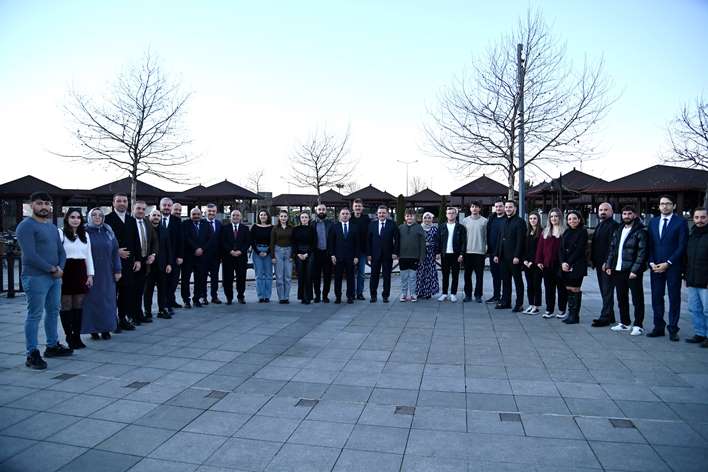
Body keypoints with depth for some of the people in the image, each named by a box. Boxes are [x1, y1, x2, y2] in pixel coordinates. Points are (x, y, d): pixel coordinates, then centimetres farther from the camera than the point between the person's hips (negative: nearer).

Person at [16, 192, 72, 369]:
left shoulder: (52, 227, 16)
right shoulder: (26, 226, -9)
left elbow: (61, 251, 15)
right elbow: (30, 255, -17)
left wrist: (60, 268, -3)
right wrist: (52, 269, -12)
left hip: (55, 277, 8)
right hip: (36, 278, -8)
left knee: (53, 312, 14)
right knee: (35, 315, -3)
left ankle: (52, 346, 27)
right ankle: (32, 354, 5)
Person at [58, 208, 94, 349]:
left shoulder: (85, 235, 13)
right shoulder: (60, 233, -3)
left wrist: (90, 274, 7)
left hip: (81, 271, 5)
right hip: (66, 271, -5)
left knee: (78, 306, 7)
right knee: (66, 306, 1)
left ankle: (77, 336, 13)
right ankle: (69, 337, 8)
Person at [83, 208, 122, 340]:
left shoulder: (108, 232, 7)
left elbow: (115, 252, 7)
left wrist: (118, 270, 2)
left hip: (106, 274, 3)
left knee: (107, 299, 4)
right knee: (91, 300, 1)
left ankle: (106, 328, 12)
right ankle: (93, 329, 11)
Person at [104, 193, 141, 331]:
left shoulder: (132, 220, 15)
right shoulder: (107, 219, -2)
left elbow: (136, 241, 13)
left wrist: (137, 259, 7)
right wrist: (116, 251, -15)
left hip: (128, 261, 5)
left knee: (127, 290, 6)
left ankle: (123, 318, 16)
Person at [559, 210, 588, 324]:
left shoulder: (582, 232, -3)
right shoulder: (566, 232, 14)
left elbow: (579, 250, -10)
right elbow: (562, 249, 8)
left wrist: (569, 263, -13)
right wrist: (563, 263, -7)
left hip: (577, 265, -5)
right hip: (565, 266, 6)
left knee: (574, 289, -4)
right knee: (568, 289, 6)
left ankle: (575, 316, 3)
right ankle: (570, 314, 12)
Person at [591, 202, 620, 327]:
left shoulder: (614, 225, -10)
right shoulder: (599, 226, 19)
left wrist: (607, 262, -20)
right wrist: (593, 260, 13)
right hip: (599, 264, 9)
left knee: (607, 291, -4)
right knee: (604, 291, 12)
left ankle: (605, 317, -1)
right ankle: (609, 316, 20)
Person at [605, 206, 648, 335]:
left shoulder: (640, 232, -6)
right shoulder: (618, 231, 14)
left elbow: (642, 252, -13)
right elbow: (612, 249, 15)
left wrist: (635, 270, -19)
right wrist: (609, 265, 5)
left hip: (632, 272, -6)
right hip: (618, 270, 7)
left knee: (637, 299, 2)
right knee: (621, 298, 14)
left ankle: (638, 325, 10)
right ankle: (624, 322, 26)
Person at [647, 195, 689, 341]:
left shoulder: (681, 222, -2)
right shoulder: (653, 222, 11)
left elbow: (682, 245, -8)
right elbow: (650, 245, 10)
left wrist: (667, 263, -12)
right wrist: (651, 262, -3)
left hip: (673, 267, -4)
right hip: (656, 267, 4)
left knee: (674, 298, 3)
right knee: (656, 298, 6)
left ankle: (673, 329, 11)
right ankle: (659, 327, 14)